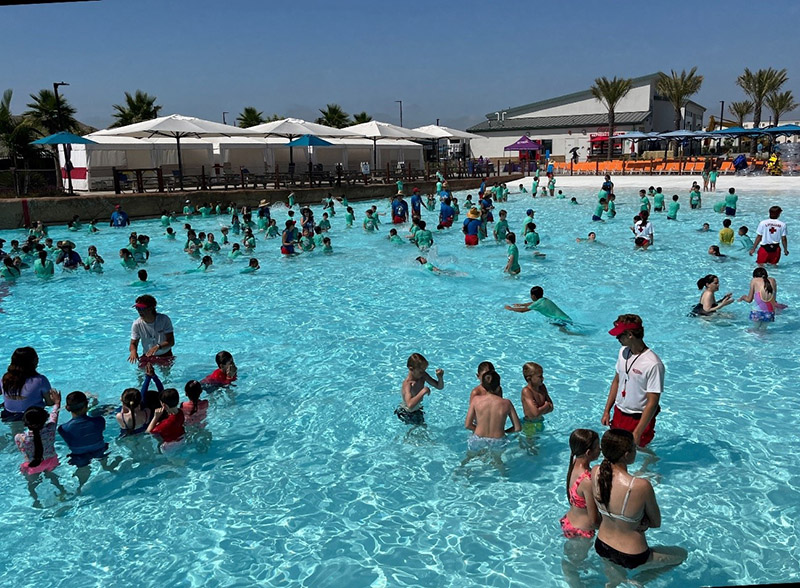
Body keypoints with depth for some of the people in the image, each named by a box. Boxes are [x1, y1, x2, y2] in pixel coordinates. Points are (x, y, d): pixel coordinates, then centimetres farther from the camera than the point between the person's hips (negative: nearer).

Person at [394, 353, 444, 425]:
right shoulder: (407, 383, -35)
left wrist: (440, 377, -26)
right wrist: (423, 392, -50)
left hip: (417, 408, 7)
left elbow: (439, 387, -5)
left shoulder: (423, 376, -14)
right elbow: (410, 405, -52)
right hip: (407, 413, -7)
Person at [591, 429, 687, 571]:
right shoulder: (641, 486, -32)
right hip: (631, 558, -5)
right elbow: (656, 523, -14)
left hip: (601, 547, 6)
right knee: (682, 554, 23)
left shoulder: (596, 472, -16)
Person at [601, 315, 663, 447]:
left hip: (639, 419, -7)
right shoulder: (623, 351, -1)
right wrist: (607, 411, 11)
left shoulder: (653, 364, -24)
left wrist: (637, 433, -22)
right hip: (619, 414, 7)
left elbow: (652, 403, -21)